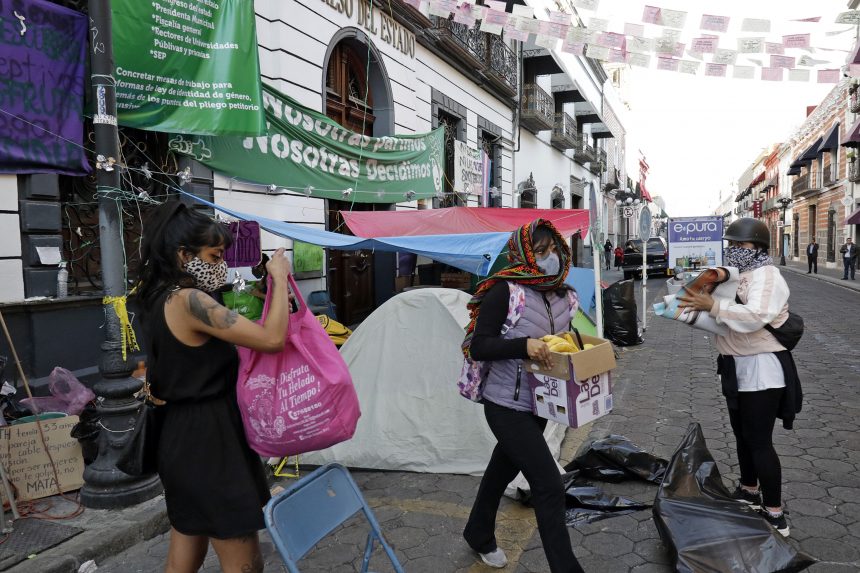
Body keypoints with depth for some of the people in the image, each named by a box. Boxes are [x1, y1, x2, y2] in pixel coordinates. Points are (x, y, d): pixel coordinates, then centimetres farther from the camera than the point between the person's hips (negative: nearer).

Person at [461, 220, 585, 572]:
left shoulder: (563, 297, 4)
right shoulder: (505, 291, -19)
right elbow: (478, 347, -21)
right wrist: (524, 346, -34)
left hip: (539, 404, 8)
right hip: (507, 407, -8)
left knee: (504, 470, 24)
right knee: (549, 485, -8)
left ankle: (479, 535, 46)